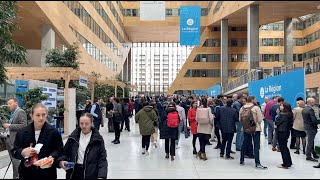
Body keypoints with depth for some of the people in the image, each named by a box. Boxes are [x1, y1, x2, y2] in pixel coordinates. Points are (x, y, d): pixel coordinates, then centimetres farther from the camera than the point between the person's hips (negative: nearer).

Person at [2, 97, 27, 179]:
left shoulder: (21, 112, -10)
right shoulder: (12, 113, 17)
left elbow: (23, 126, -19)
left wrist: (10, 126, -17)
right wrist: (7, 126, 6)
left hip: (16, 141, -9)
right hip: (9, 139, 9)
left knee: (15, 160, -6)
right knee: (13, 160, 16)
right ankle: (16, 175, 26)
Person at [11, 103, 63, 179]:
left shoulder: (54, 132, -5)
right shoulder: (22, 132, 1)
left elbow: (59, 149, 0)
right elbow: (14, 151, 4)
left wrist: (53, 157, -20)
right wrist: (23, 152, -18)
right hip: (27, 173, 2)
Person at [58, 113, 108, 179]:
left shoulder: (98, 139, -6)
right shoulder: (73, 137, 2)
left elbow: (102, 160, -7)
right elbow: (65, 152, 11)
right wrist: (62, 161, -9)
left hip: (90, 174, -2)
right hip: (74, 173, 3)